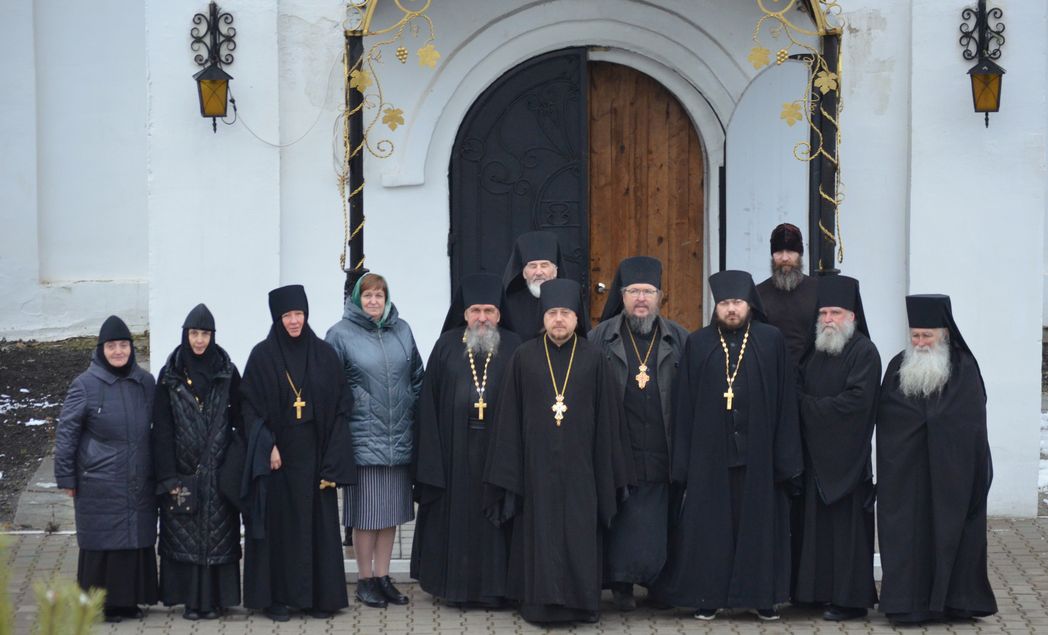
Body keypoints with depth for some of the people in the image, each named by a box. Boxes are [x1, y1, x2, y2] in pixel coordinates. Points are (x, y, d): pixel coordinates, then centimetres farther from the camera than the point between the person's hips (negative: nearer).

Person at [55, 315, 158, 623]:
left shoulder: (145, 383, 7)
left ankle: (130, 599, 16)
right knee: (104, 541, 0)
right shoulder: (85, 385, -6)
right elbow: (66, 433, -4)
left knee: (139, 540, 5)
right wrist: (66, 478, -6)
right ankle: (105, 602, 9)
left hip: (140, 484, 4)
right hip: (100, 485, -4)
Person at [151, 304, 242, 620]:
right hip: (183, 469, 0)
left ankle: (214, 599, 8)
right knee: (184, 534, 1)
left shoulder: (227, 371, 4)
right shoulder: (170, 374, 1)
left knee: (218, 533, 1)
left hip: (217, 468, 0)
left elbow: (239, 419, 3)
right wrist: (168, 475, -8)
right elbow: (162, 428, -1)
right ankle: (191, 599, 8)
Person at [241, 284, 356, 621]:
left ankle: (318, 596, 11)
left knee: (317, 523, 3)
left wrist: (332, 459, -4)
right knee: (278, 523, 1)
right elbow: (250, 405, -2)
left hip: (314, 454, 2)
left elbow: (340, 406, 4)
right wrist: (268, 447, -13)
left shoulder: (324, 354, 5)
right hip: (277, 453, -2)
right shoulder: (262, 355, 0)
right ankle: (276, 597, 7)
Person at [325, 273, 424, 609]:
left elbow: (417, 377, 16)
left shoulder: (401, 330, 9)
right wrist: (345, 413, -4)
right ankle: (365, 579, 10)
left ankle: (383, 576, 17)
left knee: (391, 510, 9)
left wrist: (411, 411, 11)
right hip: (363, 438, -4)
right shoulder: (341, 334, -3)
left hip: (399, 438, 4)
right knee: (366, 511, 0)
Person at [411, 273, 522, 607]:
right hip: (454, 450, 0)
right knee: (456, 515, 5)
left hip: (497, 448, 0)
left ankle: (492, 586, 9)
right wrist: (431, 451, -5)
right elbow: (429, 400, 3)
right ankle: (456, 583, 14)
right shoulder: (447, 346, 5)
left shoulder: (513, 347, 5)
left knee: (493, 516, 2)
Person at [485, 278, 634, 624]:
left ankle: (579, 601, 12)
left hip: (579, 465, 0)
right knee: (540, 536, 4)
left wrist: (611, 473, 1)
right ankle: (540, 602, 11)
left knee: (579, 536, 3)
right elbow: (509, 417, 3)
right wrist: (508, 474, -1)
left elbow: (607, 418, 3)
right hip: (536, 464, 0)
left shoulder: (593, 359, 1)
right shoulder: (524, 358, 1)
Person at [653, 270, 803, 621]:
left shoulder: (771, 341, 2)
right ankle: (709, 596, 12)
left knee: (758, 524, 5)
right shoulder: (697, 344, 5)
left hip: (757, 452, 0)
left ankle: (762, 595, 14)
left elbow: (785, 402, 1)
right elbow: (684, 405, 4)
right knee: (710, 525, 3)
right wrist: (683, 460, -2)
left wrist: (786, 458, -4)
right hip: (709, 452, 1)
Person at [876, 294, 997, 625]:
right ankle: (908, 603, 4)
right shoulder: (898, 367, 7)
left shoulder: (964, 368, 0)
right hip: (905, 471, 2)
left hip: (951, 470, -2)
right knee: (907, 533, 0)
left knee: (951, 531, 2)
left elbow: (972, 422, -5)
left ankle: (954, 601, 11)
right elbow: (885, 419, 4)